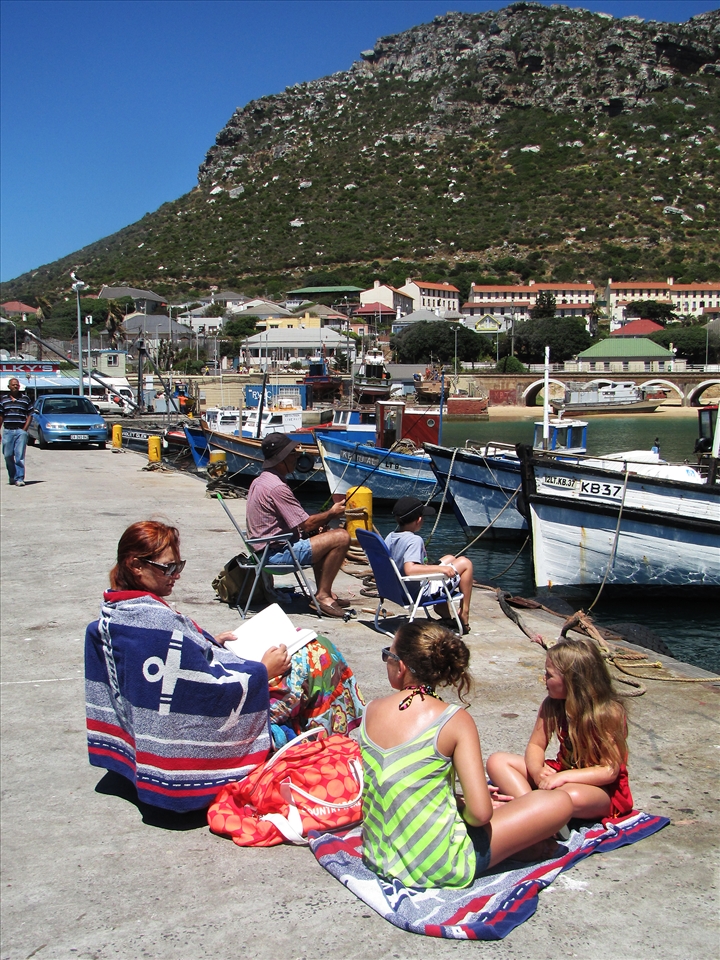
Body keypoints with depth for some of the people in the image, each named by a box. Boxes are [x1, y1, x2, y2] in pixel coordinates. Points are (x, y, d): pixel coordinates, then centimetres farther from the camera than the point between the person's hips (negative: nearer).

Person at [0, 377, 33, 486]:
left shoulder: (25, 399, 6)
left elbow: (30, 415, 7)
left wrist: (24, 429, -4)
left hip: (21, 431, -2)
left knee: (20, 456, -7)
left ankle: (19, 478, -6)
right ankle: (12, 476, 21)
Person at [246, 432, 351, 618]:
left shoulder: (259, 481, 12)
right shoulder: (277, 487, -20)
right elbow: (305, 524, -18)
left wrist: (317, 524, 11)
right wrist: (332, 513, -1)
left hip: (266, 547, 11)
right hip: (278, 552, -11)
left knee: (321, 537, 28)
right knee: (341, 538, -15)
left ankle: (323, 592, 23)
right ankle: (323, 595, -7)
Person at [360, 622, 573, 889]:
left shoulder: (371, 711, -3)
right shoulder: (455, 721, -17)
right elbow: (480, 813, -20)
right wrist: (463, 807, 2)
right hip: (437, 867, -6)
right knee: (560, 802, 3)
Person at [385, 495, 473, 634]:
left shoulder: (390, 537, -2)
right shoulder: (415, 540, -26)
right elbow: (409, 570, -38)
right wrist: (441, 568, -31)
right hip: (423, 592, -9)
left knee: (450, 559, 25)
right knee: (465, 563, 3)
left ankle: (445, 614, 27)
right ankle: (464, 613, 14)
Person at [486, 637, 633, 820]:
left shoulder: (609, 712, -22)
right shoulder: (552, 705, -6)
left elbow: (610, 771, -22)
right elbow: (536, 745, -2)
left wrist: (563, 777, -32)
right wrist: (537, 771, -25)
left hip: (605, 790, -6)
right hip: (563, 773, 7)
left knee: (571, 796, -42)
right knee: (497, 762, -8)